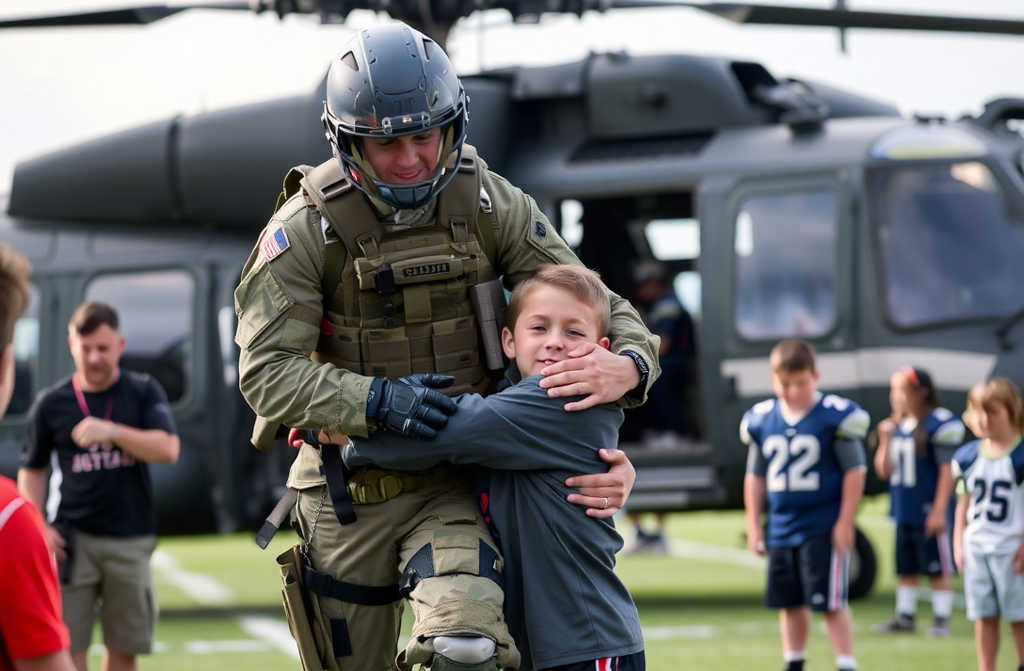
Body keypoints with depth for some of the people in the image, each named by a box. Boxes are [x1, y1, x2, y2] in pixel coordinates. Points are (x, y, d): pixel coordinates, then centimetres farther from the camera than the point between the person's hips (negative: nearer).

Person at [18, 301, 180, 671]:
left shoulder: (145, 392, 4)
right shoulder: (50, 403, 4)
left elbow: (168, 450, -9)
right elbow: (32, 470, 12)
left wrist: (112, 432, -20)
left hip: (130, 540, 1)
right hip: (73, 538, -1)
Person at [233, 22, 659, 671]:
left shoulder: (489, 204, -5)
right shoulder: (307, 228, -11)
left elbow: (598, 306, -1)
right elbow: (266, 372, -16)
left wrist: (626, 367, -25)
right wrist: (376, 401, -33)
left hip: (452, 486, 0)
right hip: (350, 489, 0)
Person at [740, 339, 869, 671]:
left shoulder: (834, 416, -10)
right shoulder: (761, 420, 5)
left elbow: (854, 471, -6)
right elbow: (756, 476, 15)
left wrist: (844, 522, -9)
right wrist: (754, 524, 12)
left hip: (824, 528, -5)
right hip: (781, 528, 5)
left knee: (831, 602, -8)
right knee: (790, 603, 14)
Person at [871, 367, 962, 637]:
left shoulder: (938, 423, -11)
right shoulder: (896, 425, 11)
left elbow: (947, 471, -12)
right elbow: (884, 471, 13)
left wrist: (939, 510, -16)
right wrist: (885, 439, -2)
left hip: (928, 511, -7)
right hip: (903, 511, 7)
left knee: (938, 569, 0)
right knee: (907, 569, 14)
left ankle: (941, 620, 6)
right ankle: (904, 617, 22)